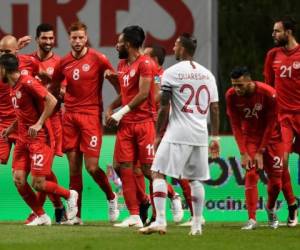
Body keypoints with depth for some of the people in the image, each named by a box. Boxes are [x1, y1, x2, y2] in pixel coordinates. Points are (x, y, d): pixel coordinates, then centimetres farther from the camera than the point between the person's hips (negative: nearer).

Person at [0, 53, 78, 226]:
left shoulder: (27, 82, -16)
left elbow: (52, 101, -22)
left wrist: (39, 124, -24)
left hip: (39, 138, -9)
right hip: (23, 138, 9)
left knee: (38, 184, -10)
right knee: (19, 180, -2)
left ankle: (70, 195, 14)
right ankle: (41, 217, 8)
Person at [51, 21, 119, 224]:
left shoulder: (98, 59, -4)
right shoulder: (63, 63, 7)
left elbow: (117, 84, 3)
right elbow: (53, 88, 19)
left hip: (91, 115, -4)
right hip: (70, 116, 4)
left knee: (92, 167, -9)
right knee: (74, 168, 4)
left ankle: (112, 197, 17)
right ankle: (76, 214, 8)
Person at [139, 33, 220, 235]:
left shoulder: (172, 73, -4)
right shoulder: (207, 74, 12)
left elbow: (164, 108, -4)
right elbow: (215, 108, 12)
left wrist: (158, 135, 5)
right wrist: (215, 137, 17)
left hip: (178, 134, -5)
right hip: (200, 135, 5)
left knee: (159, 173, -4)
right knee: (196, 179, 12)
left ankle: (160, 221, -15)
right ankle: (197, 224, 10)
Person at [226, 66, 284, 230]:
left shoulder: (268, 93, -25)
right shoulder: (231, 96, -18)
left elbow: (270, 125, -18)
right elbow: (236, 126, -11)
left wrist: (261, 152, -18)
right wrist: (243, 153, -18)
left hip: (271, 137, -1)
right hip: (250, 138, 1)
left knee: (276, 181, 0)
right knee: (251, 175, -15)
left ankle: (270, 208, 30)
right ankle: (252, 219, -14)